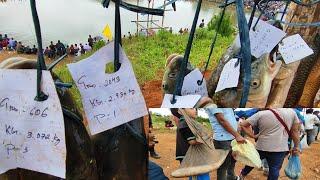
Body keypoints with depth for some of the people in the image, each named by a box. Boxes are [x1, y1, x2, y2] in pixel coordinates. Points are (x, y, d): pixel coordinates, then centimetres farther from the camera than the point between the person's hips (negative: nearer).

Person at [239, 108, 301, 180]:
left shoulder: (261, 114, -7)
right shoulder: (291, 112, -2)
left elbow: (243, 125, -7)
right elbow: (295, 131, 5)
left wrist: (253, 136, -1)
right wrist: (296, 146, 14)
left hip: (261, 146, 0)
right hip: (280, 148, 0)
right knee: (274, 169, 9)